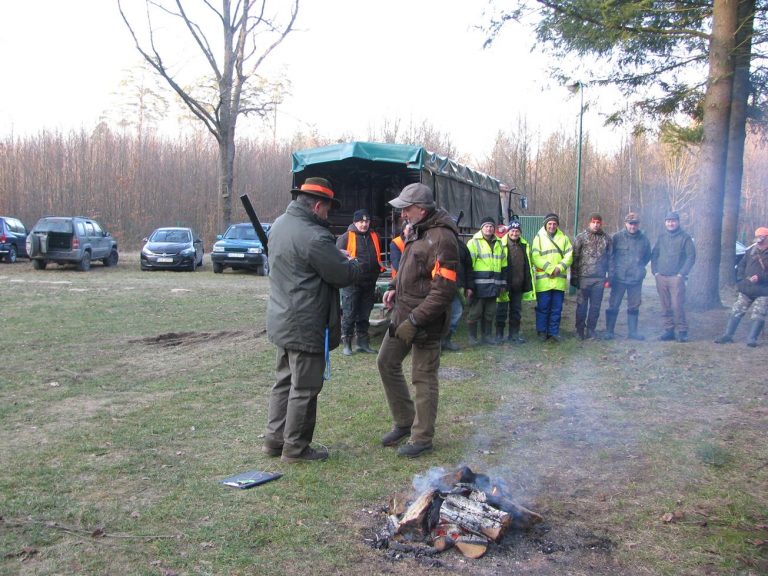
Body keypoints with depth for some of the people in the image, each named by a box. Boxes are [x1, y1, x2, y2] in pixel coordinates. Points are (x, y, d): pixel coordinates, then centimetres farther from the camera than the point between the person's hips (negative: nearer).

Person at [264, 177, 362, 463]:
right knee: (304, 388, 4)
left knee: (284, 381, 20)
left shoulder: (280, 224, 6)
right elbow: (344, 275, -18)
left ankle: (274, 439, 29)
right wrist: (354, 264, 5)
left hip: (281, 321, 9)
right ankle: (295, 448, 15)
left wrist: (337, 257, 8)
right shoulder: (314, 236, -25)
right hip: (305, 327, -9)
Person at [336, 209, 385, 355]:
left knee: (364, 315, 13)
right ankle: (346, 344, 5)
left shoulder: (374, 237, 13)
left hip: (369, 283, 5)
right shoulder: (346, 237, -3)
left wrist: (380, 266, 12)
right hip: (352, 282, -5)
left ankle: (363, 343, 21)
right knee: (349, 315, -3)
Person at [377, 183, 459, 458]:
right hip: (403, 311, 10)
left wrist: (414, 321, -25)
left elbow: (442, 290, -24)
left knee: (423, 378, 2)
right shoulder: (417, 231, 9)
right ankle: (404, 422, 30)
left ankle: (422, 438, 17)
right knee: (386, 362, 16)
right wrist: (394, 287, 7)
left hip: (426, 319, -10)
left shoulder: (442, 238, -21)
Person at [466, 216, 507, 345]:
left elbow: (503, 265, 22)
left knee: (490, 312, 11)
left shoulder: (499, 244, 16)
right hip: (479, 285, -6)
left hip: (493, 285, 6)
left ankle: (487, 335, 21)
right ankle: (472, 337, 8)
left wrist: (503, 283, 17)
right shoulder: (474, 242, -3)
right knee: (475, 311, -1)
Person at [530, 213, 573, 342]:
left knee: (556, 308, 6)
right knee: (543, 307, 1)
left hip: (560, 279, 3)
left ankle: (553, 332, 15)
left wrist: (559, 268, -13)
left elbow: (569, 256, 4)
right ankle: (542, 332, 13)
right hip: (543, 279, -3)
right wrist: (550, 269, -15)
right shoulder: (539, 238, 2)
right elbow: (535, 257, -7)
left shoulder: (563, 238, 11)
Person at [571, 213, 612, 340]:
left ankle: (591, 329, 17)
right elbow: (574, 258, -1)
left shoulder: (606, 239, 8)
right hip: (584, 277, -2)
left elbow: (610, 258, 10)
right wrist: (574, 277, -5)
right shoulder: (581, 237, 0)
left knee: (596, 306, 7)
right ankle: (580, 330, 12)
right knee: (582, 305, 3)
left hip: (599, 278, 2)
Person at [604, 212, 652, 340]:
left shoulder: (644, 239, 5)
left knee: (634, 306, 10)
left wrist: (640, 268, 10)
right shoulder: (617, 237, -4)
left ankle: (633, 331, 19)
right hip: (619, 278, -3)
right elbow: (610, 256, -1)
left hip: (636, 279, 3)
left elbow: (647, 256, 20)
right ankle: (609, 331, 8)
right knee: (613, 305, 0)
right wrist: (611, 273, -6)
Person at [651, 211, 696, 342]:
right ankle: (669, 330, 13)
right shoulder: (661, 237, 13)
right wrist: (655, 271, 3)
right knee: (665, 306, 6)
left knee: (677, 305, -10)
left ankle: (682, 331, -2)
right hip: (661, 277, 5)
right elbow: (654, 255, 15)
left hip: (676, 277, -4)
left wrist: (682, 273, -10)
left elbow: (691, 257, -4)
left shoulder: (684, 237, 0)